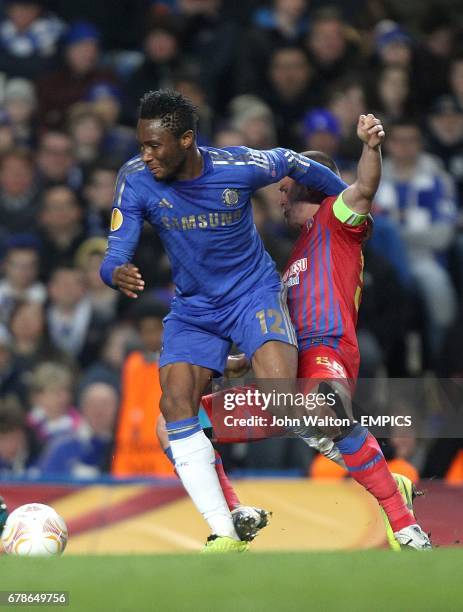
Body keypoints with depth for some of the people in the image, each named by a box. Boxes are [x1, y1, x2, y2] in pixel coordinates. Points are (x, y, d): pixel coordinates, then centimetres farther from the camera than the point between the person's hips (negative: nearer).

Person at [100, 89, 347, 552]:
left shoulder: (239, 167, -19)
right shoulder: (136, 180, -13)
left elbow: (294, 164, 2)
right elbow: (116, 253, -14)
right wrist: (116, 273, -39)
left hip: (254, 292, -3)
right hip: (193, 307, 3)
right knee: (175, 403, -18)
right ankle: (224, 535, -15)